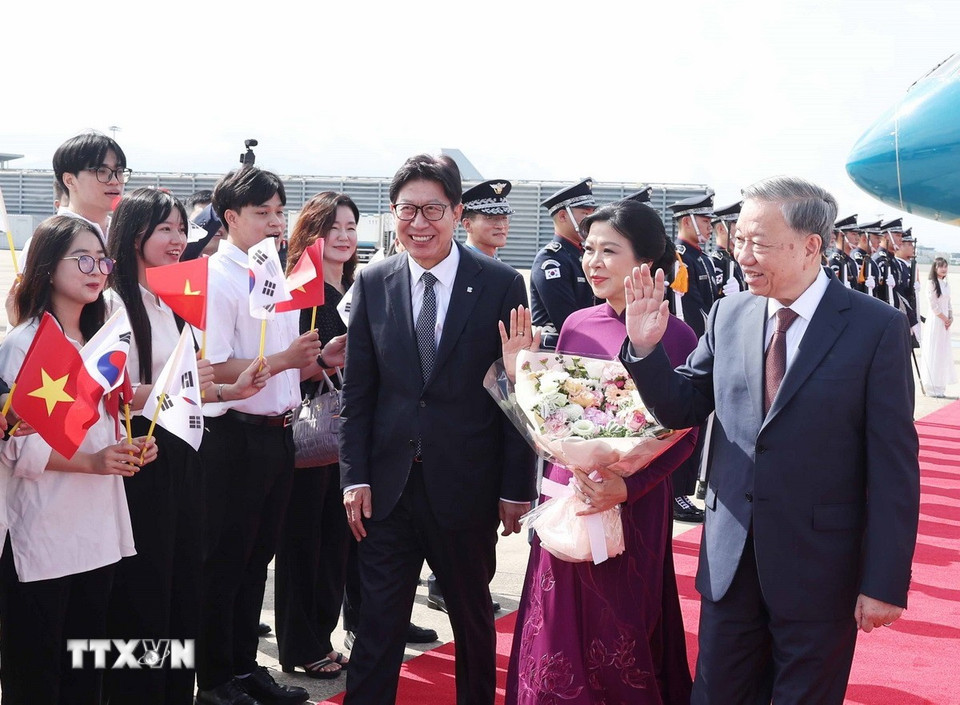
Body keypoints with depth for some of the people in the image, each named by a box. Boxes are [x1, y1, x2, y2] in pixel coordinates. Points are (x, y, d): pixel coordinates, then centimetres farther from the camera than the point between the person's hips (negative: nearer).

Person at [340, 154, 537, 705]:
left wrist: (517, 487, -6)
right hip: (389, 485, 2)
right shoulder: (373, 283, 2)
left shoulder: (502, 284, -6)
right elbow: (358, 390, 4)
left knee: (474, 618, 17)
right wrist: (355, 475, -2)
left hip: (467, 487, -1)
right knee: (378, 621, 8)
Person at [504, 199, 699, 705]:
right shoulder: (577, 325, 4)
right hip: (567, 495, 5)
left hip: (633, 508, -4)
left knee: (622, 641, 9)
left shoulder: (674, 335, -10)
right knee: (560, 631, 15)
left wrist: (628, 486, -21)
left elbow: (682, 435, -9)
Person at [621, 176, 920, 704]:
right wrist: (645, 347, -11)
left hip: (818, 567, -4)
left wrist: (885, 582, -11)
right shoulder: (728, 315, 2)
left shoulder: (878, 328, -11)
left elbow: (895, 464, -11)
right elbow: (681, 409, 7)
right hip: (730, 558, 4)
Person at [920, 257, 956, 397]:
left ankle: (939, 386, 14)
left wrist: (950, 318, 2)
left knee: (944, 352, 8)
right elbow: (933, 304, -13)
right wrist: (944, 318, -10)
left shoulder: (946, 284, 13)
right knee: (933, 353, -4)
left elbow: (948, 303, 17)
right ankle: (932, 387, 1)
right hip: (935, 321, -7)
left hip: (945, 321, 7)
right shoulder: (931, 283, -9)